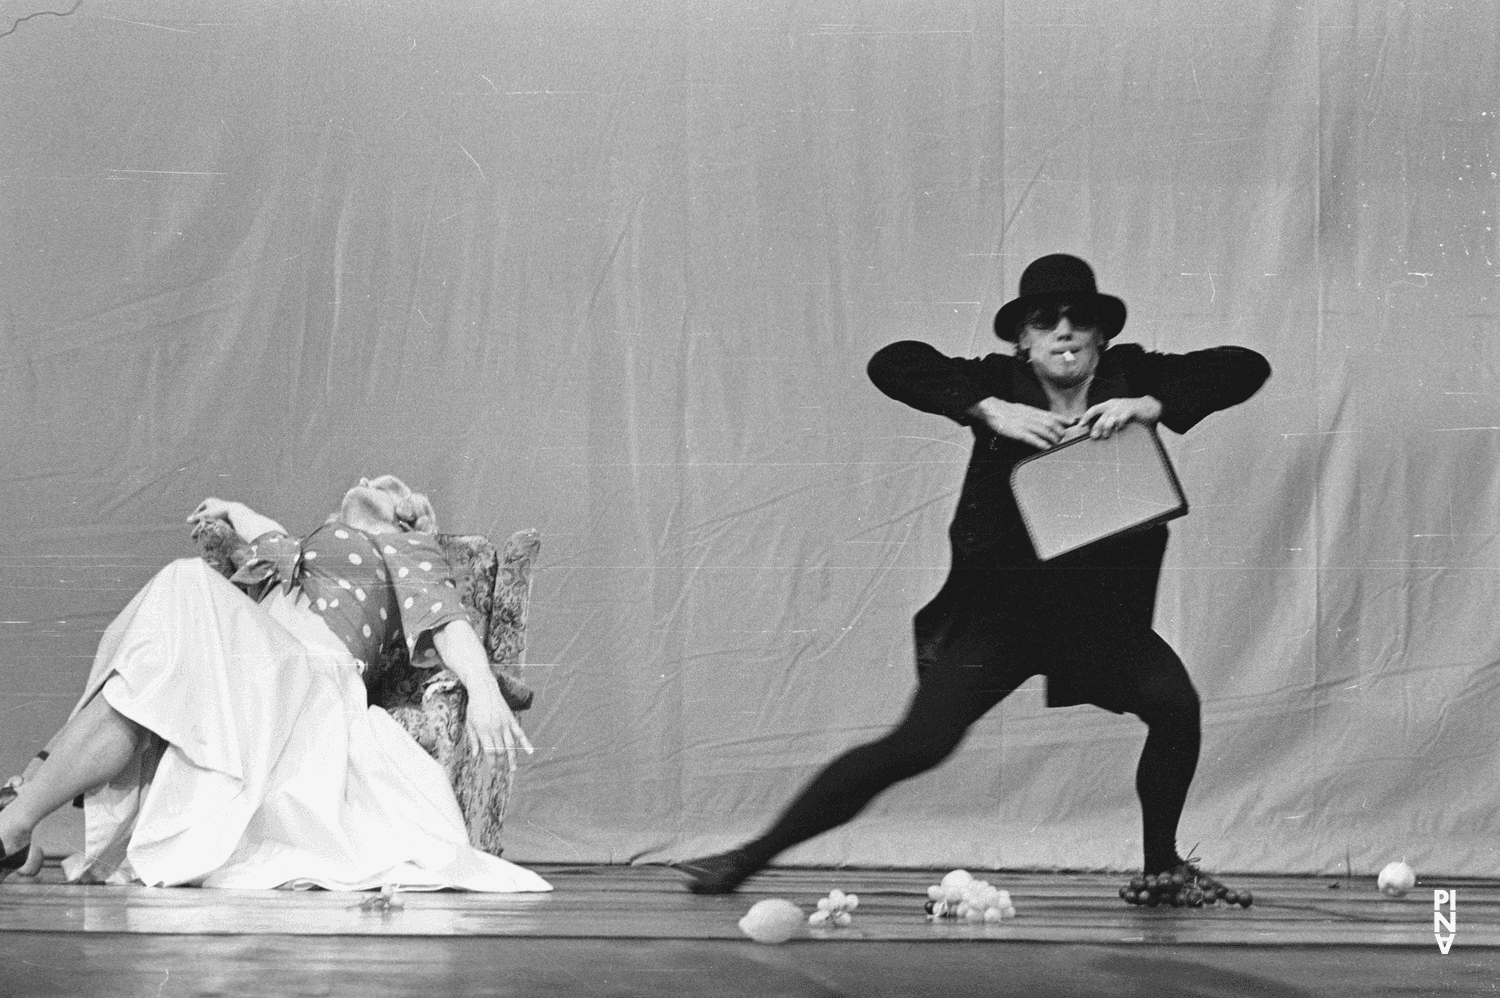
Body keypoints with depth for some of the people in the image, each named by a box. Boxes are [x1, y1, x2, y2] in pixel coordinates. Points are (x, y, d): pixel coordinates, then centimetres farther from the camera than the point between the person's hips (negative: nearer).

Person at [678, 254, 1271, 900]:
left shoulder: (1132, 379, -1)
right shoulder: (999, 384, -6)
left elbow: (1246, 368, -7)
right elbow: (891, 363, -17)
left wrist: (1153, 405, -22)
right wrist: (990, 411, -28)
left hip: (1102, 612, 3)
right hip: (997, 608, -3)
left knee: (1175, 702, -21)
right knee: (920, 744, -13)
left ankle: (1161, 865, 3)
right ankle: (751, 856, -5)